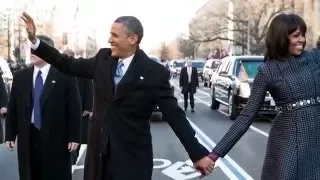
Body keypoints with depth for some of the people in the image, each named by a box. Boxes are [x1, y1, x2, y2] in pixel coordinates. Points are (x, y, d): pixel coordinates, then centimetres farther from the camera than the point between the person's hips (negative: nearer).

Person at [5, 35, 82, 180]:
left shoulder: (64, 76, -6)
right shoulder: (20, 76, 7)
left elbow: (74, 107, -6)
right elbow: (12, 107, 10)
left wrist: (74, 137, -8)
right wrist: (10, 135, 7)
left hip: (56, 138, -3)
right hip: (27, 138, 4)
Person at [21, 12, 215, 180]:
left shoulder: (154, 73, -12)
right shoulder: (103, 59, 4)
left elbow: (175, 115, -10)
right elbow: (69, 65, 10)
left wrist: (198, 153, -12)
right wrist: (35, 40, 5)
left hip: (132, 156, -5)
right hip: (100, 150, 5)